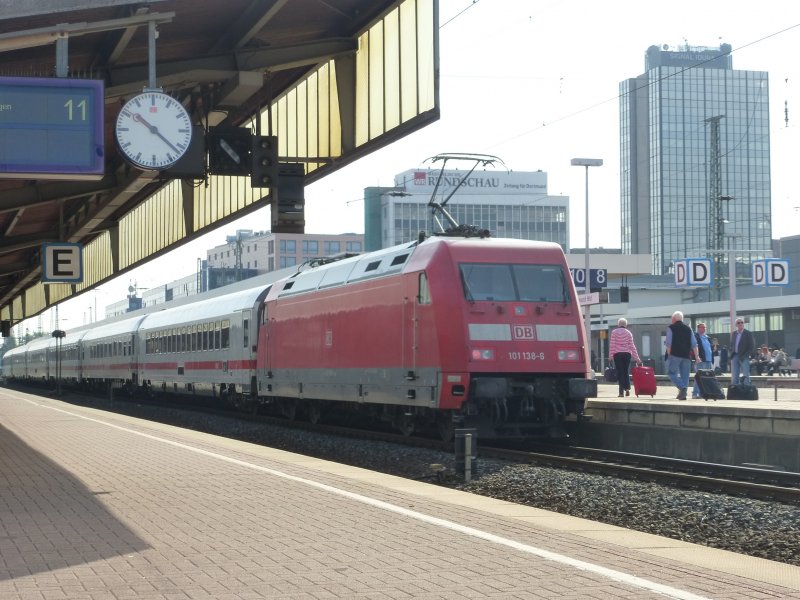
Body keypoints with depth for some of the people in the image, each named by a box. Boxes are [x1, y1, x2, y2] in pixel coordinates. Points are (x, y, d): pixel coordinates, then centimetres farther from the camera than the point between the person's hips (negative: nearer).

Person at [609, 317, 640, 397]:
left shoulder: (614, 332, 2)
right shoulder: (629, 333, 8)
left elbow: (612, 344, -4)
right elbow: (632, 346, 6)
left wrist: (611, 355, -2)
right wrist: (637, 358, 7)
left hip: (617, 354, -2)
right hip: (627, 354, 2)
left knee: (620, 372, -2)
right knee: (626, 371, 14)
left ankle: (622, 391, -7)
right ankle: (627, 388, -4)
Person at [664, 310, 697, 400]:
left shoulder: (671, 328, 1)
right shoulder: (688, 328, 15)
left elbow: (668, 343, -4)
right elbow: (694, 344, 12)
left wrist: (669, 354, 3)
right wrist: (696, 356, 15)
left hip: (675, 355, -5)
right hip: (686, 356, 5)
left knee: (672, 372, 2)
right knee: (685, 375, 8)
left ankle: (682, 387, -19)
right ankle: (683, 394, 6)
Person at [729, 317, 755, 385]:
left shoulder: (748, 333, -1)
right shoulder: (733, 334, 14)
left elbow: (752, 347, -4)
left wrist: (745, 355, -12)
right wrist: (731, 354, 5)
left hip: (744, 358, -4)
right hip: (735, 357, 4)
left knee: (746, 376, -5)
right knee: (734, 376, 2)